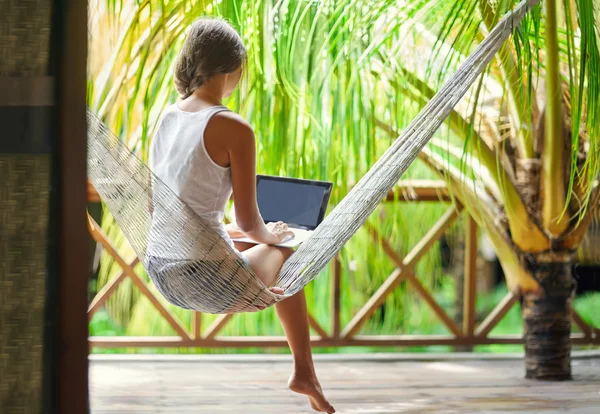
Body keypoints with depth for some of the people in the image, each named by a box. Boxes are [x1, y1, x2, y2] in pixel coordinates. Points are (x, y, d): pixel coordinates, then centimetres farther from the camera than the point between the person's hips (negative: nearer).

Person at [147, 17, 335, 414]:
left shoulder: (166, 118, 5)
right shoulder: (234, 129, -17)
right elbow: (249, 220, -13)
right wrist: (270, 235, 10)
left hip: (163, 273, 7)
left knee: (252, 245, 34)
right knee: (284, 253, 24)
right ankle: (305, 373, 36)